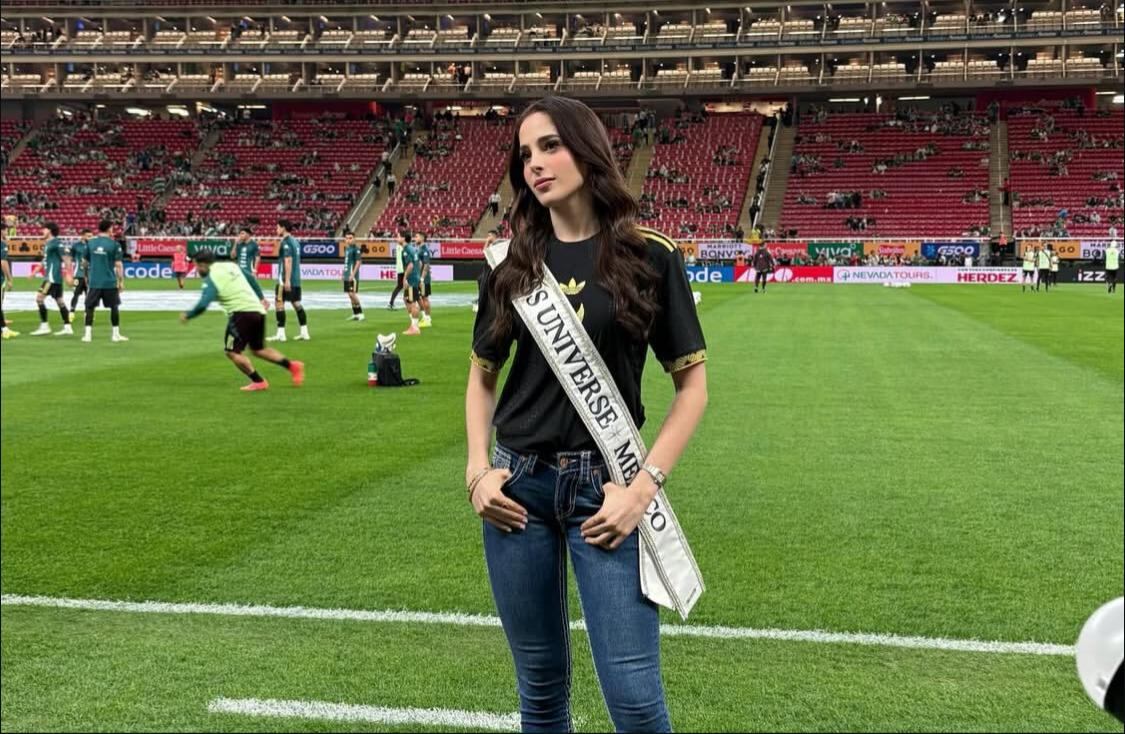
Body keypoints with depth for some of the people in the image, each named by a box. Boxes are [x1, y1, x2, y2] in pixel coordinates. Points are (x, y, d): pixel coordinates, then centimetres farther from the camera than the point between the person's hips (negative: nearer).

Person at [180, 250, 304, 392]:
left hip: (242, 313, -8)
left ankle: (258, 382, 1)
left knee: (232, 352, 2)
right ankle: (292, 365, 11)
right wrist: (261, 297, 33)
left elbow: (202, 305, -17)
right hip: (258, 310, 8)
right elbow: (251, 279, 24)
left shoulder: (211, 279, -7)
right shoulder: (231, 266, 15)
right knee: (259, 349, 22)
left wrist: (187, 315, -1)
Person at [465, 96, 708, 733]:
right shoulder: (512, 263, 5)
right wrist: (478, 469, 1)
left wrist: (644, 486, -11)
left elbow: (693, 383, -2)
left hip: (602, 484, -3)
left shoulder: (649, 256, -4)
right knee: (541, 682, 13)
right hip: (518, 483, 3)